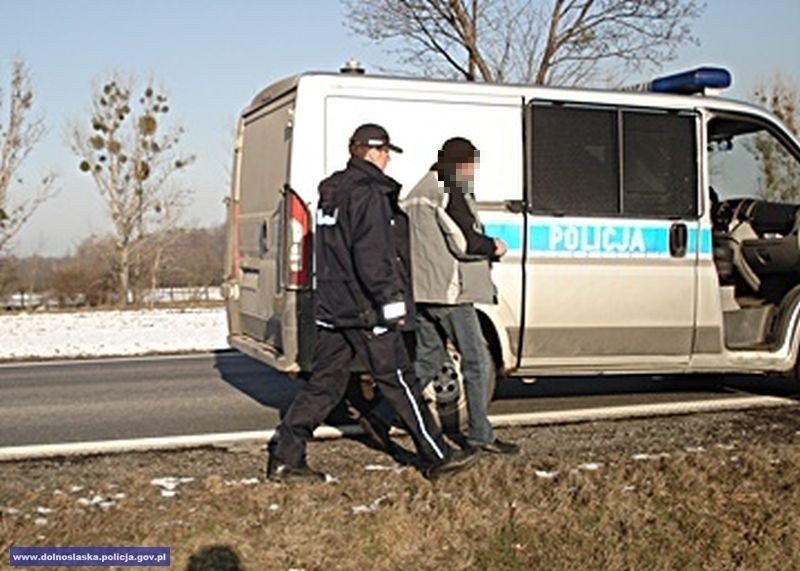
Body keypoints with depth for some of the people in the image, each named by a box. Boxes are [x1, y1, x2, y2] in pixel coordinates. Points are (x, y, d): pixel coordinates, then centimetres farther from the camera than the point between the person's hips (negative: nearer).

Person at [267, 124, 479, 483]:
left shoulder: (331, 192, 17)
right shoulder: (368, 193, -13)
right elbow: (371, 255, -21)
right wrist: (392, 299, -18)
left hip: (331, 306, 9)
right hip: (364, 309, -9)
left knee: (324, 383, 10)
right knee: (399, 382, 0)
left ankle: (284, 459, 8)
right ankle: (437, 459, 10)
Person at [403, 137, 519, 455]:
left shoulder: (420, 192, 19)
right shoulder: (452, 194, -11)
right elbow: (465, 241, -17)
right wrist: (494, 247, 3)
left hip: (421, 291, 9)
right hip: (448, 291, -9)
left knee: (427, 359, 16)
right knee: (476, 360, -1)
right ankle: (480, 435, 3)